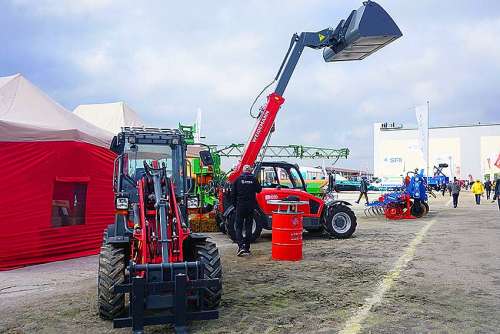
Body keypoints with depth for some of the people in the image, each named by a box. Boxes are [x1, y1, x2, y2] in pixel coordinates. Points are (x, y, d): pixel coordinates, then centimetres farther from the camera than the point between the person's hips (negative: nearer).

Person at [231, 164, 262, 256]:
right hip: (251, 206, 1)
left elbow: (233, 193, -3)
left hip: (240, 206, -1)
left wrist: (235, 204, 8)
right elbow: (259, 190, 9)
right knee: (248, 227, 9)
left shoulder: (238, 179, -4)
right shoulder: (254, 179, -2)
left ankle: (241, 246, -12)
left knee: (239, 227, 5)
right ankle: (247, 248, 10)